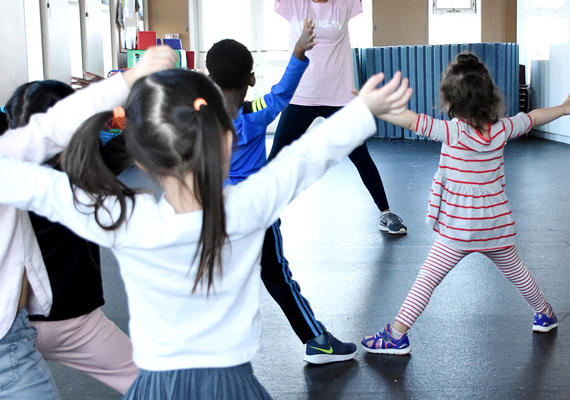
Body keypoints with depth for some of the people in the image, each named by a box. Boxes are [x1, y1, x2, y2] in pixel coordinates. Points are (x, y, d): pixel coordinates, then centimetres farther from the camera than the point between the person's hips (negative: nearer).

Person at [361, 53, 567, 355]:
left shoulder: (452, 132, -18)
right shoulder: (502, 130, -2)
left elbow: (409, 119, -24)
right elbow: (534, 117, 15)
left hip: (458, 230, -5)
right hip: (497, 226, 5)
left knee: (427, 278, -1)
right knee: (515, 272, 26)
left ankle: (397, 334, -2)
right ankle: (545, 314, 46)